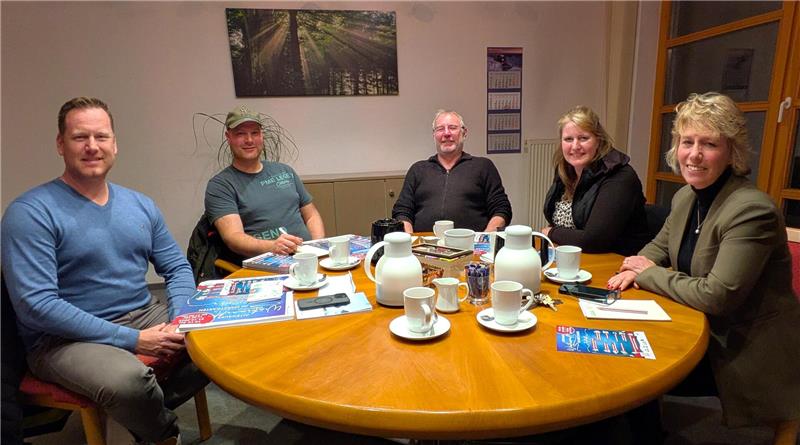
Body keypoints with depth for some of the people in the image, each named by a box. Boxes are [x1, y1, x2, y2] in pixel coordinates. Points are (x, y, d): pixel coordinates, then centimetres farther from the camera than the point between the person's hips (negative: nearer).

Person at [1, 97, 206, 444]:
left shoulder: (141, 205, 9)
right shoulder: (31, 212, -9)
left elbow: (177, 267, 11)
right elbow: (35, 304, -18)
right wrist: (132, 340, -21)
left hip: (144, 315, 6)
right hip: (65, 337, -5)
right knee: (128, 380, -35)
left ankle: (147, 410, 5)